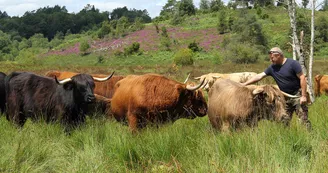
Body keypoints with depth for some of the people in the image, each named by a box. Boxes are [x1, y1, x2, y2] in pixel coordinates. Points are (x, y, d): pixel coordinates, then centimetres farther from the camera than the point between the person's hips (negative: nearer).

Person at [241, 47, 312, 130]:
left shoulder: (292, 64, -12)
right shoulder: (272, 68, 4)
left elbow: (302, 78, -13)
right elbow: (259, 76, 6)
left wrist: (303, 96, -17)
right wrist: (245, 84, 2)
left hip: (297, 95, -6)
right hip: (285, 98, 6)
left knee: (303, 119, -10)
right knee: (284, 121, 5)